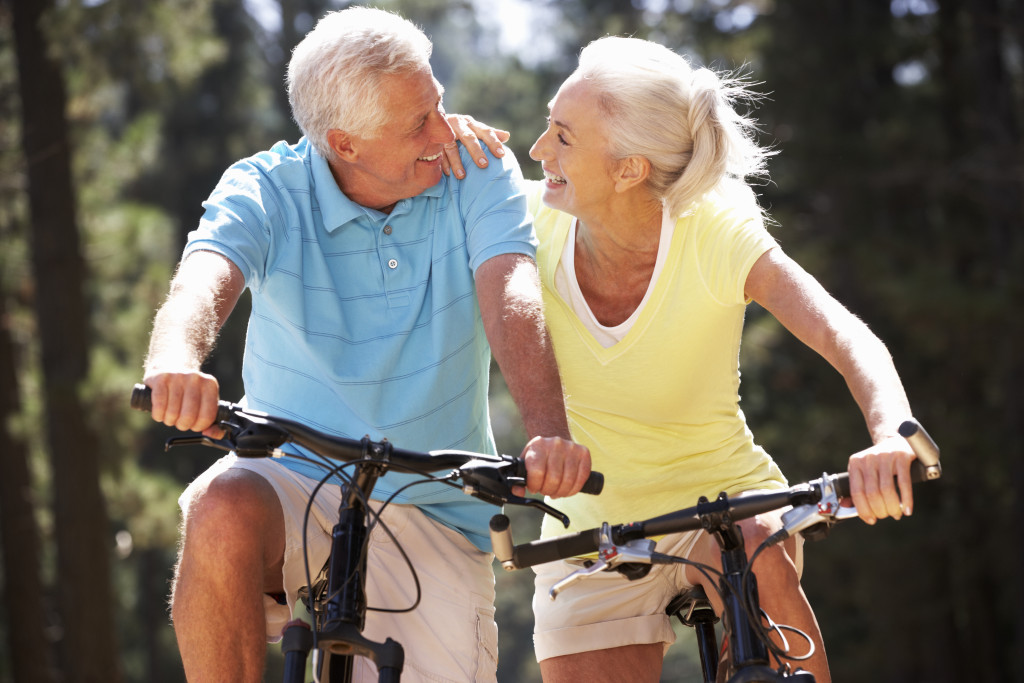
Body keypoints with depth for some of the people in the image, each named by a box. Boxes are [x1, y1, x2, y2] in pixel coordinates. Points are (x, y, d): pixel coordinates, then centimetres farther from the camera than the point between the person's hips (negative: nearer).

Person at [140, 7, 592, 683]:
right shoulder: (264, 191, -8)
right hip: (293, 480, -1)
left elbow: (511, 297, -23)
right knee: (223, 513, -35)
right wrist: (177, 359, -54)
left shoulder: (479, 176, -6)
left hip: (434, 519, 1)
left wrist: (550, 434, -42)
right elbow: (205, 277, -28)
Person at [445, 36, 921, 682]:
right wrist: (443, 139, -22)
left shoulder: (713, 234, -20)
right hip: (591, 528, 3)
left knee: (755, 555, -35)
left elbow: (848, 338, -31)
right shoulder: (536, 224, -13)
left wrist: (892, 434, -52)